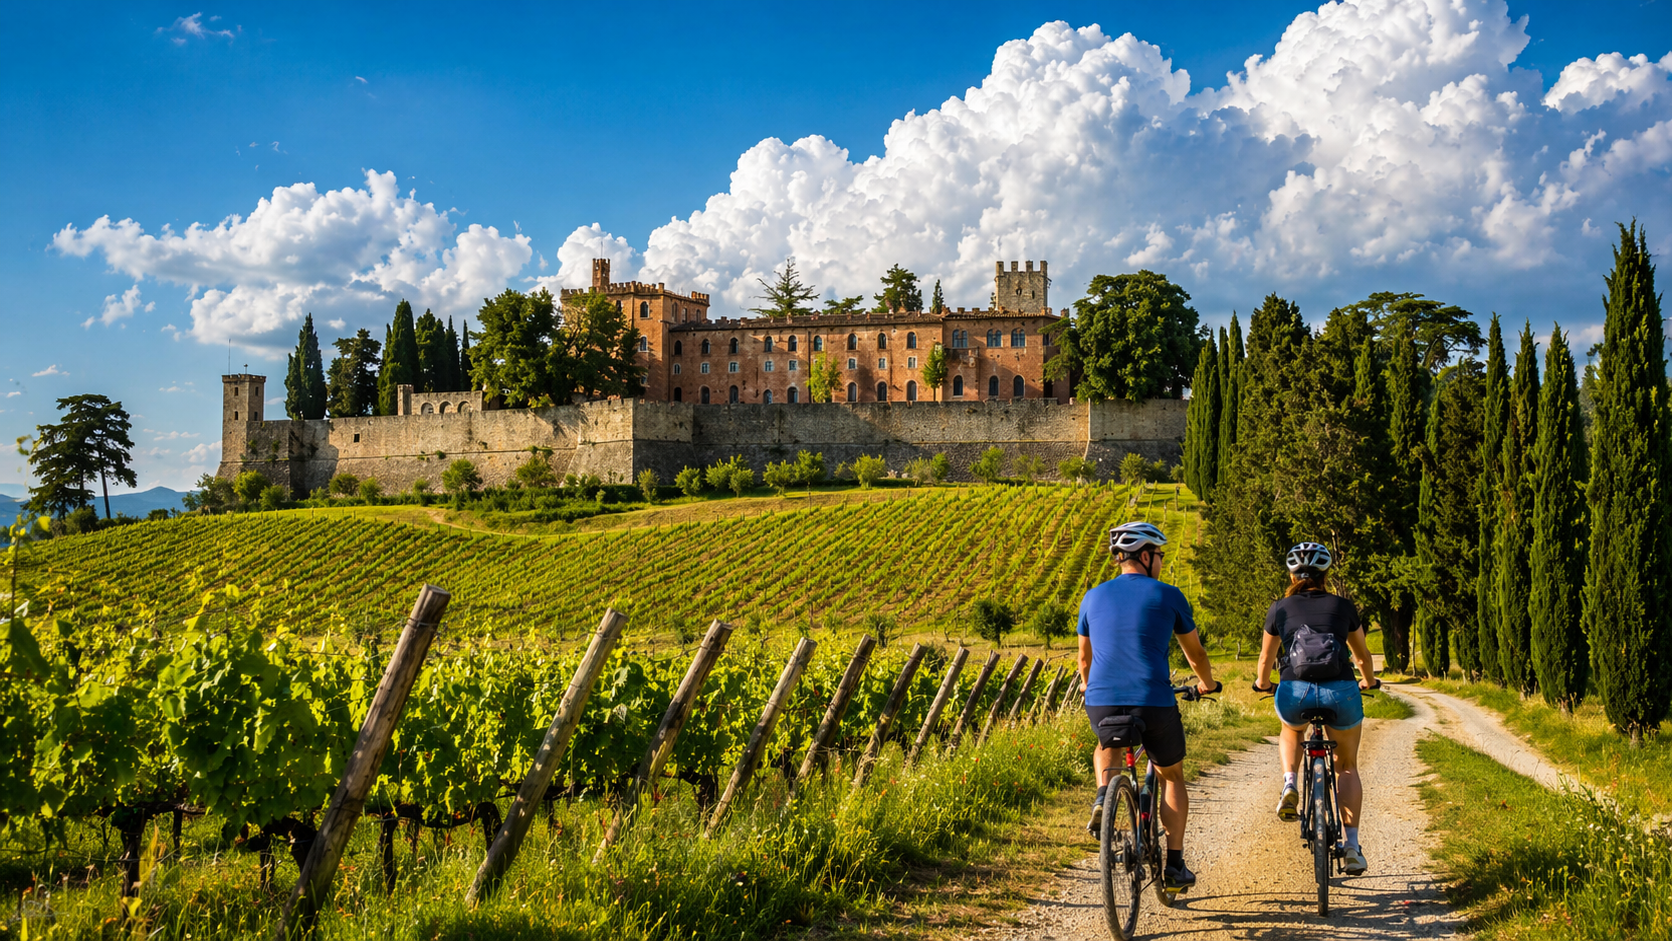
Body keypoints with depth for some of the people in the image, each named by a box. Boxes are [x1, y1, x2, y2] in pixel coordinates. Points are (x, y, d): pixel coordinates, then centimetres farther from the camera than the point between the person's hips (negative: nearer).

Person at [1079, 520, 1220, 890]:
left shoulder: (1093, 597, 11)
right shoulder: (1167, 596, 3)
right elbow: (1195, 652, 16)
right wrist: (1207, 683, 37)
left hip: (1102, 703, 2)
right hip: (1154, 703, -2)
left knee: (1107, 749, 35)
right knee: (1171, 776, 22)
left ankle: (1103, 794, 5)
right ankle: (1174, 863, 16)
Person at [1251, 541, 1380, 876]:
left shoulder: (1280, 609, 12)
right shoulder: (1343, 607, 13)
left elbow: (1267, 657, 24)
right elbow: (1363, 655, 28)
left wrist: (1261, 683, 46)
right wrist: (1369, 681, 48)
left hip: (1294, 693, 0)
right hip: (1341, 692, 0)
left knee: (1291, 732, 36)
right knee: (1347, 767, 21)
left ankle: (1289, 786, 10)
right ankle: (1351, 845, 11)